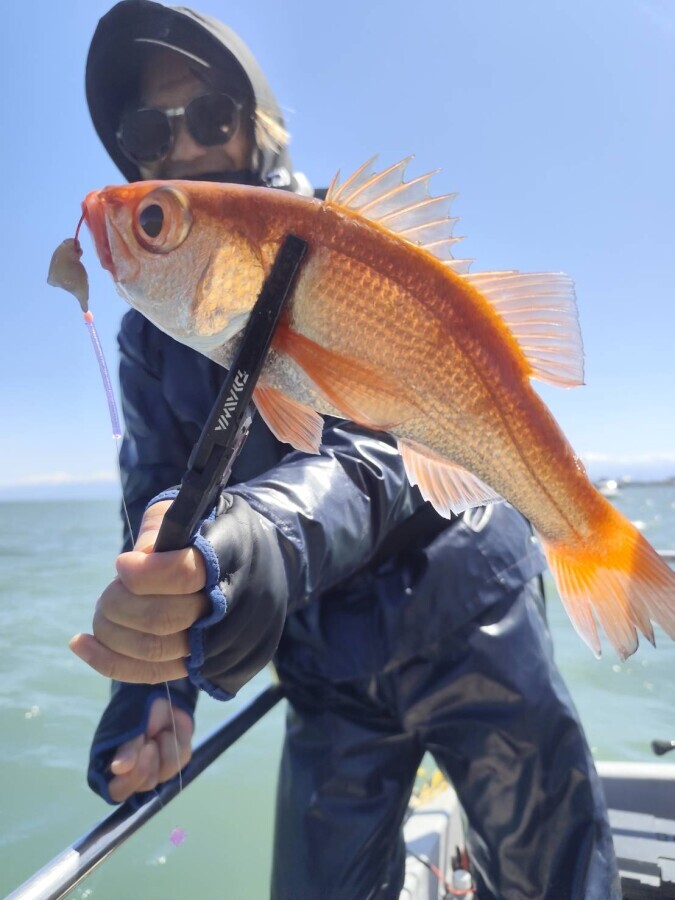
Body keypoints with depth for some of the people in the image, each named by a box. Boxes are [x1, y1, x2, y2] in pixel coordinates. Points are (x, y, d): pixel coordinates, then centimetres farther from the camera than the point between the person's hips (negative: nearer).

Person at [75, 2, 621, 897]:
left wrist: (259, 543, -44)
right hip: (330, 675, 4)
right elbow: (159, 510, 1)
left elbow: (390, 435, -23)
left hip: (469, 623, -2)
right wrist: (151, 686, -14)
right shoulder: (149, 332, 4)